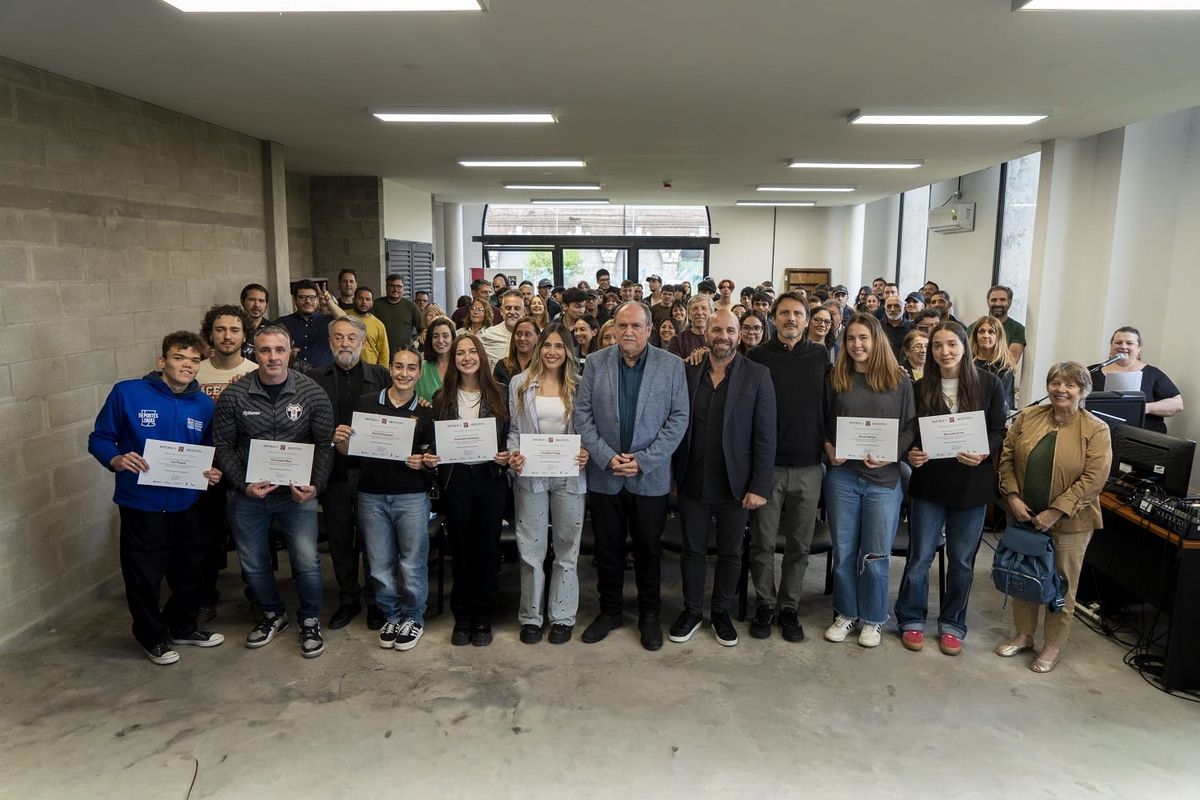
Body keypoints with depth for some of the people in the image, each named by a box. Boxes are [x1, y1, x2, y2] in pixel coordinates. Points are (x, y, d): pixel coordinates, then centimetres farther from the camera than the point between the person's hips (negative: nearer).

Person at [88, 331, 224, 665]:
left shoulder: (205, 405, 2)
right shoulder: (127, 393, -12)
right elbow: (99, 438, -5)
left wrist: (214, 472, -7)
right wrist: (116, 459, -24)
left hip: (185, 504, 4)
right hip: (141, 504, -4)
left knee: (189, 570, 18)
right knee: (144, 575, 9)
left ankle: (183, 626, 41)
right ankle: (153, 636, 31)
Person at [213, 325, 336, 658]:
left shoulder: (313, 393, -7)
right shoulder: (234, 395, -5)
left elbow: (324, 445, -3)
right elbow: (223, 446, 0)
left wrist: (315, 486, -15)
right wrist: (243, 485, -11)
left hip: (296, 492, -2)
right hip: (249, 494, 2)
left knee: (307, 561, -7)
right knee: (253, 564, 14)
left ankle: (310, 621, 19)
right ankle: (272, 614, 40)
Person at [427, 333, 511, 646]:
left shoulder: (497, 396, 4)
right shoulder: (442, 398, 5)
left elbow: (508, 437, 5)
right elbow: (435, 439, 8)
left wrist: (506, 456, -13)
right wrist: (429, 456, -11)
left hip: (490, 478, 0)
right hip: (455, 479, 1)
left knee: (487, 547, 5)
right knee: (460, 547, 8)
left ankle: (483, 618, 18)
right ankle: (462, 617, 21)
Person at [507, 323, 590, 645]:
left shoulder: (579, 385, 1)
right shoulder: (520, 384, 4)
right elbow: (513, 428, 6)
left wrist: (586, 454, -13)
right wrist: (513, 455, -11)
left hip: (569, 476, 0)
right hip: (530, 475, 0)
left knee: (567, 547, 9)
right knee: (531, 548, 7)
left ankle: (562, 616, 21)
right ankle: (531, 616, 21)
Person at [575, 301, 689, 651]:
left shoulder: (672, 366, -3)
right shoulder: (596, 362, 1)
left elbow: (678, 418, -6)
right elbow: (582, 414, -1)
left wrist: (643, 460, -12)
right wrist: (606, 456, -12)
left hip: (650, 477, -1)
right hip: (604, 474, 1)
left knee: (649, 549, 11)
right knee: (607, 549, 12)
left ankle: (649, 614, 28)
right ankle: (609, 610, 29)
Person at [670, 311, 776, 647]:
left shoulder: (757, 375, -5)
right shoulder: (688, 372, 1)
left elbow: (765, 436, -7)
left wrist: (759, 487, -10)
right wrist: (671, 475, 1)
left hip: (734, 484, -1)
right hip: (692, 482, 2)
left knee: (730, 553, 13)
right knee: (692, 550, 13)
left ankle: (721, 612, 32)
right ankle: (692, 611, 31)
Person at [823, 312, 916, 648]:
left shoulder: (899, 381, 2)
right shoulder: (837, 380, 5)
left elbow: (910, 428, 1)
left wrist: (891, 455, -14)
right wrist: (828, 448, -7)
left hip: (883, 478, -1)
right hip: (842, 476, 2)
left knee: (875, 556, 5)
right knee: (843, 551, 10)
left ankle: (872, 619, 23)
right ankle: (846, 613, 27)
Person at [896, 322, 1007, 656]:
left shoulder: (989, 384, -2)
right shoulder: (921, 388, 0)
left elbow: (998, 431, -1)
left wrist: (983, 454, -20)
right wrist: (912, 453, -17)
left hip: (972, 485, 0)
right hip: (928, 482, 0)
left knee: (962, 560, 11)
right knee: (920, 556, 6)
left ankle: (952, 624, 28)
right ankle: (912, 619, 23)